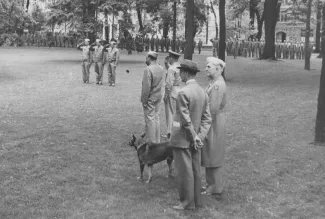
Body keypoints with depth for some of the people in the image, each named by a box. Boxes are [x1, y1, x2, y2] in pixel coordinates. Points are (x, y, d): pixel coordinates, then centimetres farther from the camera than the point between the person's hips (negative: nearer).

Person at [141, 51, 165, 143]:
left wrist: (144, 100, -14)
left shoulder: (148, 69, -20)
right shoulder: (161, 69, 3)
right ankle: (157, 140, 24)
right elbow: (161, 84, 7)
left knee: (150, 119, 1)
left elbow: (146, 87, -20)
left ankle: (151, 142, 8)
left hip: (150, 98, -7)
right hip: (159, 97, 8)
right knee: (156, 118, 16)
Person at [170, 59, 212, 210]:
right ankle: (196, 200, 24)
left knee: (184, 172, 3)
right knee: (195, 170, 14)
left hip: (182, 139, -7)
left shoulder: (183, 93, -19)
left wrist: (194, 137, -11)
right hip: (195, 141, 8)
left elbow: (185, 119, -19)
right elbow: (207, 119, 4)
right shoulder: (203, 93, 5)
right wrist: (200, 136, -1)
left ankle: (187, 202, 12)